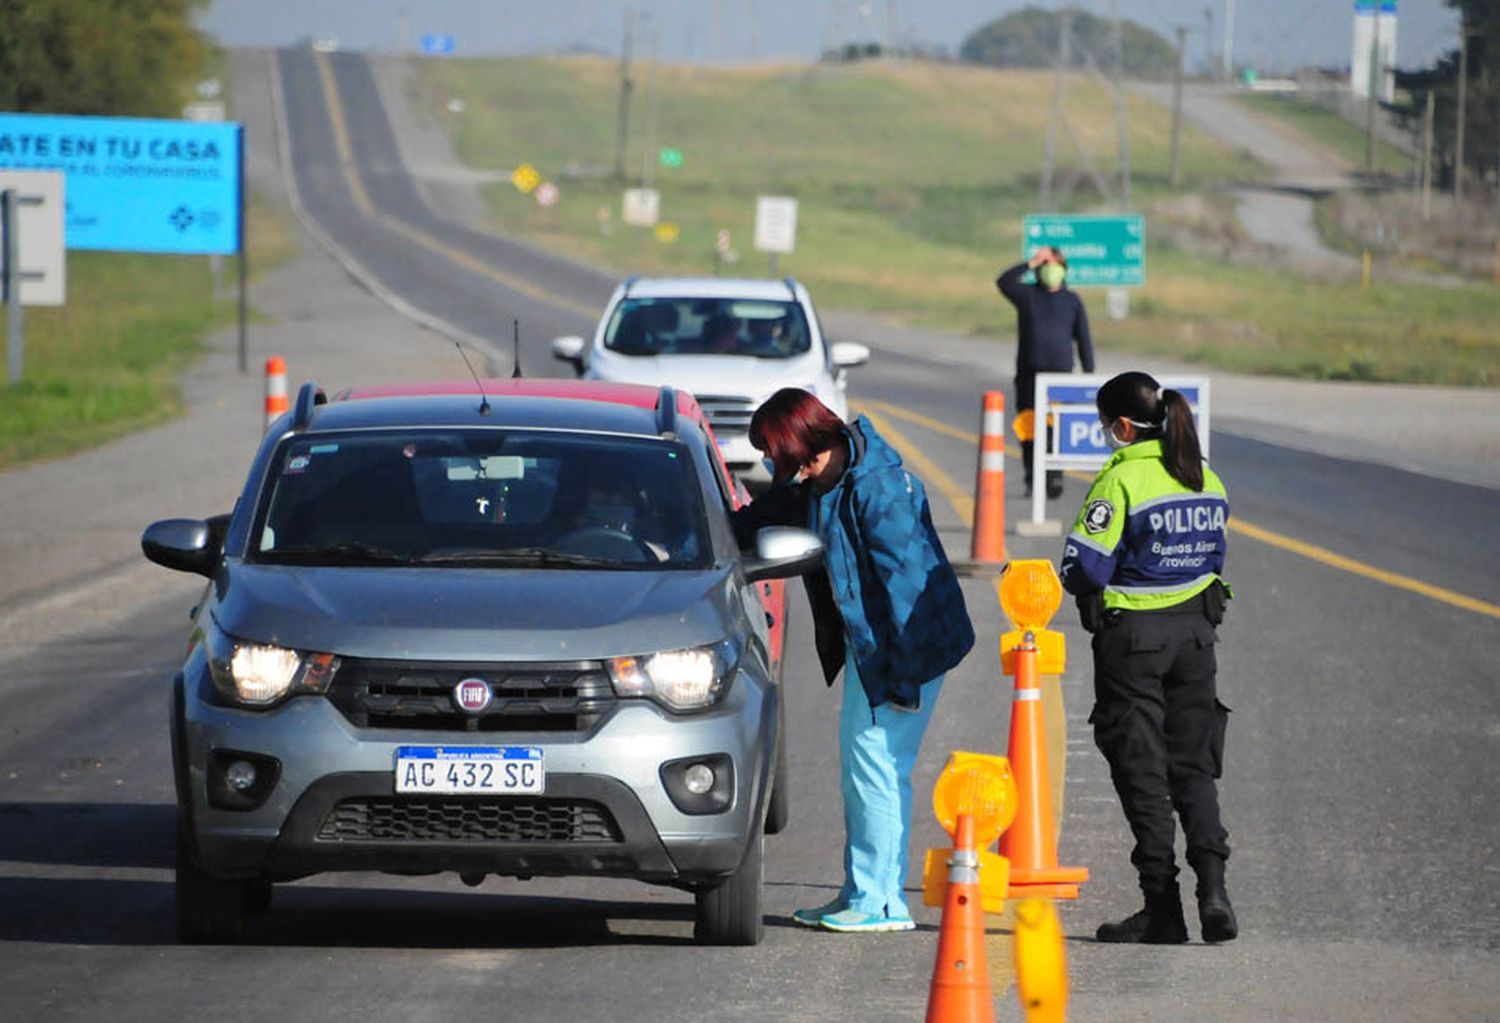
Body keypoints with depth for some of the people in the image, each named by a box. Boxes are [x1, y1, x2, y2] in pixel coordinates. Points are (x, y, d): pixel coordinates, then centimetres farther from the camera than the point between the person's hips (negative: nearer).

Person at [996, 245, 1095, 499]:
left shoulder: (1072, 301, 10)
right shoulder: (1027, 294, 8)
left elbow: (1083, 339, 11)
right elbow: (1003, 282, -12)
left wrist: (1089, 373, 5)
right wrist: (1031, 263, -16)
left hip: (1061, 373, -1)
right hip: (1029, 372, 1)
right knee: (1028, 427, 1)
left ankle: (1055, 476, -13)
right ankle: (1032, 478, 9)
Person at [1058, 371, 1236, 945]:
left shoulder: (1122, 479, -17)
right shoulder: (1205, 479, 6)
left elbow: (1082, 567, -19)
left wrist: (1088, 583, 2)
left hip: (1132, 636, -6)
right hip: (1196, 630, 6)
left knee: (1142, 771, 3)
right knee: (1194, 767, 13)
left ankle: (1162, 909, 2)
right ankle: (1212, 885, -4)